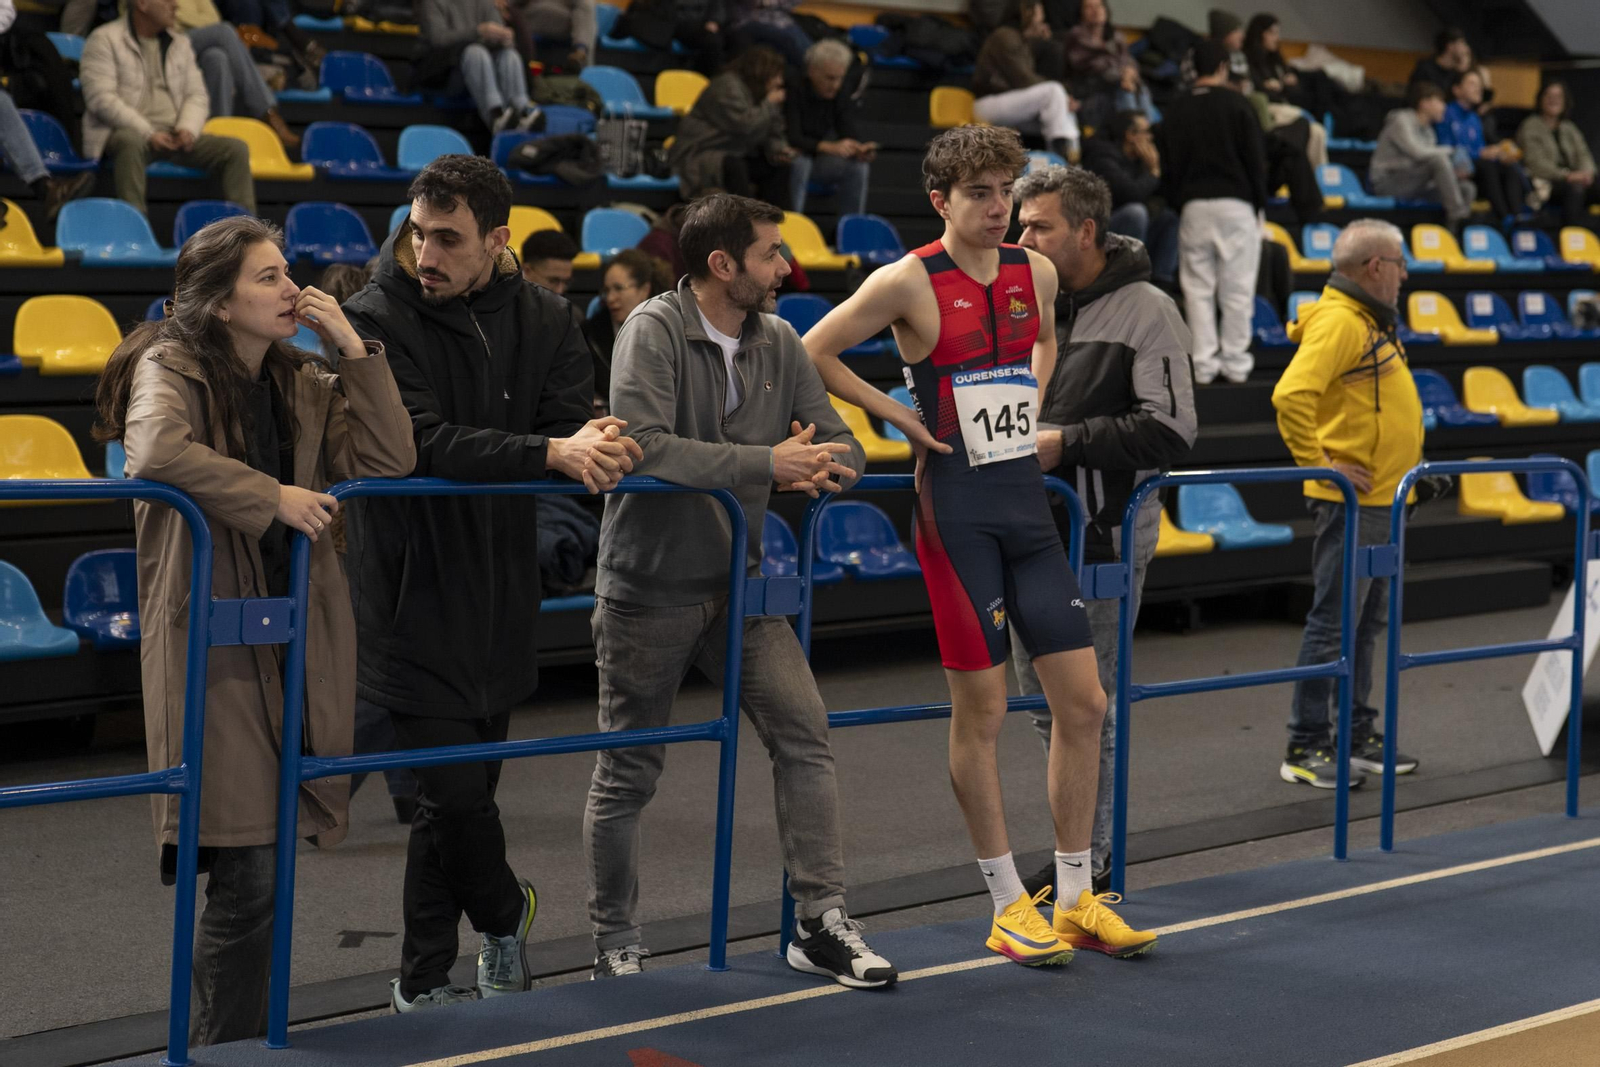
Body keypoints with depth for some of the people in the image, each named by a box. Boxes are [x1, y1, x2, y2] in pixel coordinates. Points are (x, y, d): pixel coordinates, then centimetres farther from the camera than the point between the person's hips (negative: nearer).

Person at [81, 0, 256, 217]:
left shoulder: (181, 44, 20)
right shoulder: (104, 40, 1)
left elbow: (197, 95, 17)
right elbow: (100, 98, -9)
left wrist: (188, 128, -7)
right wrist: (148, 133, -19)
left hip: (174, 137, 5)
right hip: (127, 133, -5)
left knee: (236, 148, -14)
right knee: (131, 142, -41)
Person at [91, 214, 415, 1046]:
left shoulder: (301, 385, 15)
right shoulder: (170, 368, -5)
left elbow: (388, 461, 3)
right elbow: (154, 452, -26)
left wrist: (353, 350, -1)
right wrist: (272, 497, -20)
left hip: (292, 635, 6)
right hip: (210, 637, -6)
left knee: (267, 855, 8)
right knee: (246, 873, -10)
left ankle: (245, 1039, 18)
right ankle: (222, 1047, 0)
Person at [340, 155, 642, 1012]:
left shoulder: (544, 320, 4)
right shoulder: (377, 320, -12)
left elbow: (569, 424, -4)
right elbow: (425, 442, -24)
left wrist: (587, 450, -29)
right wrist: (548, 452, -33)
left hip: (496, 590, 5)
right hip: (413, 593, -5)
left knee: (461, 791, 11)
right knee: (454, 792, -8)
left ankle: (423, 982, 24)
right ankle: (504, 912, 22)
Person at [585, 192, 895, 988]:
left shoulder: (779, 342, 4)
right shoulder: (654, 330, -14)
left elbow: (842, 445, 7)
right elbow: (645, 444, -28)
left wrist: (819, 468, -18)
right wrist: (768, 462, -27)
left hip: (738, 582, 5)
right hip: (650, 586, -5)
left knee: (804, 733, -6)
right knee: (627, 772, 5)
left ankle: (820, 924, 0)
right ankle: (615, 945, 20)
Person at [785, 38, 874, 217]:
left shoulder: (841, 98, -1)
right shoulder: (793, 90, -20)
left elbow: (850, 135, -10)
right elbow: (791, 138, -28)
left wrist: (861, 150, -35)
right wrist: (830, 147, -42)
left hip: (815, 157, 5)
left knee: (859, 167, -16)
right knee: (799, 163, -37)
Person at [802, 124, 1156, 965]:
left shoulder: (1035, 272, 7)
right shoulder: (910, 282, -9)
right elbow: (812, 353, -5)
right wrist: (897, 415, -6)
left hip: (1026, 495, 6)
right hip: (957, 507, -6)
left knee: (1083, 703, 4)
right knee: (980, 709, -1)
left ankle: (1075, 898, 15)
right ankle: (1008, 905, 10)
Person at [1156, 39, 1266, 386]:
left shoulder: (1176, 111, 6)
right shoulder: (1236, 106, -4)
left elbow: (1167, 165, 8)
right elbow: (1256, 158, -3)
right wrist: (1259, 202, 7)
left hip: (1193, 205, 3)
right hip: (1235, 202, -3)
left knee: (1198, 288, 5)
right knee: (1237, 288, 2)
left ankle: (1204, 363, 2)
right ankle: (1235, 361, 2)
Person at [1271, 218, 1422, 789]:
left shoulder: (1370, 322, 16)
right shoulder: (1337, 322, -16)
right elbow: (1291, 396, -29)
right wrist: (1318, 464, -22)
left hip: (1383, 501, 10)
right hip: (1351, 502, -10)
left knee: (1367, 622, 15)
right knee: (1334, 623, -6)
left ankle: (1358, 738, 23)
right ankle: (1305, 749, -1)